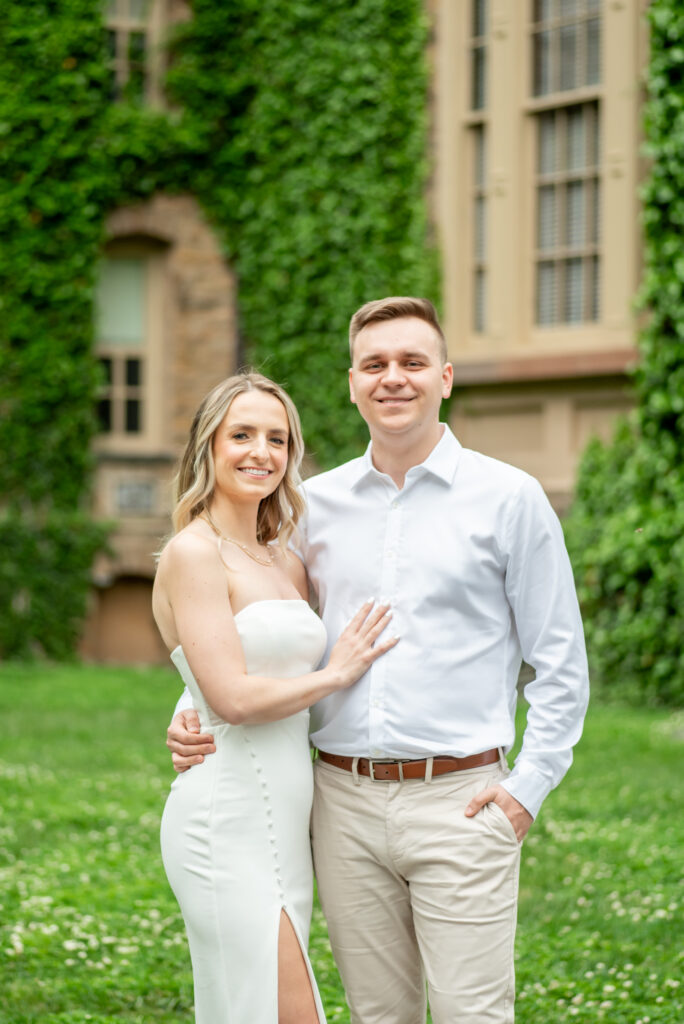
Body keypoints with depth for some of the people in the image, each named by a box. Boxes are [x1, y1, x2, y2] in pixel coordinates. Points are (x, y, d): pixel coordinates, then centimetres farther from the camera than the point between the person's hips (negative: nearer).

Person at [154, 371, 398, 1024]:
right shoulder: (194, 552, -9)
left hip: (280, 821, 8)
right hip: (228, 820, -8)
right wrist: (336, 674, -5)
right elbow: (232, 696, -17)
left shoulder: (286, 564, 16)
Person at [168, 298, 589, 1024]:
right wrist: (194, 712, 2)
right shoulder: (314, 505, 10)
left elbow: (559, 663, 2)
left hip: (459, 800, -3)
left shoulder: (508, 498, 1)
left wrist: (529, 786, -6)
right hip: (345, 801, 3)